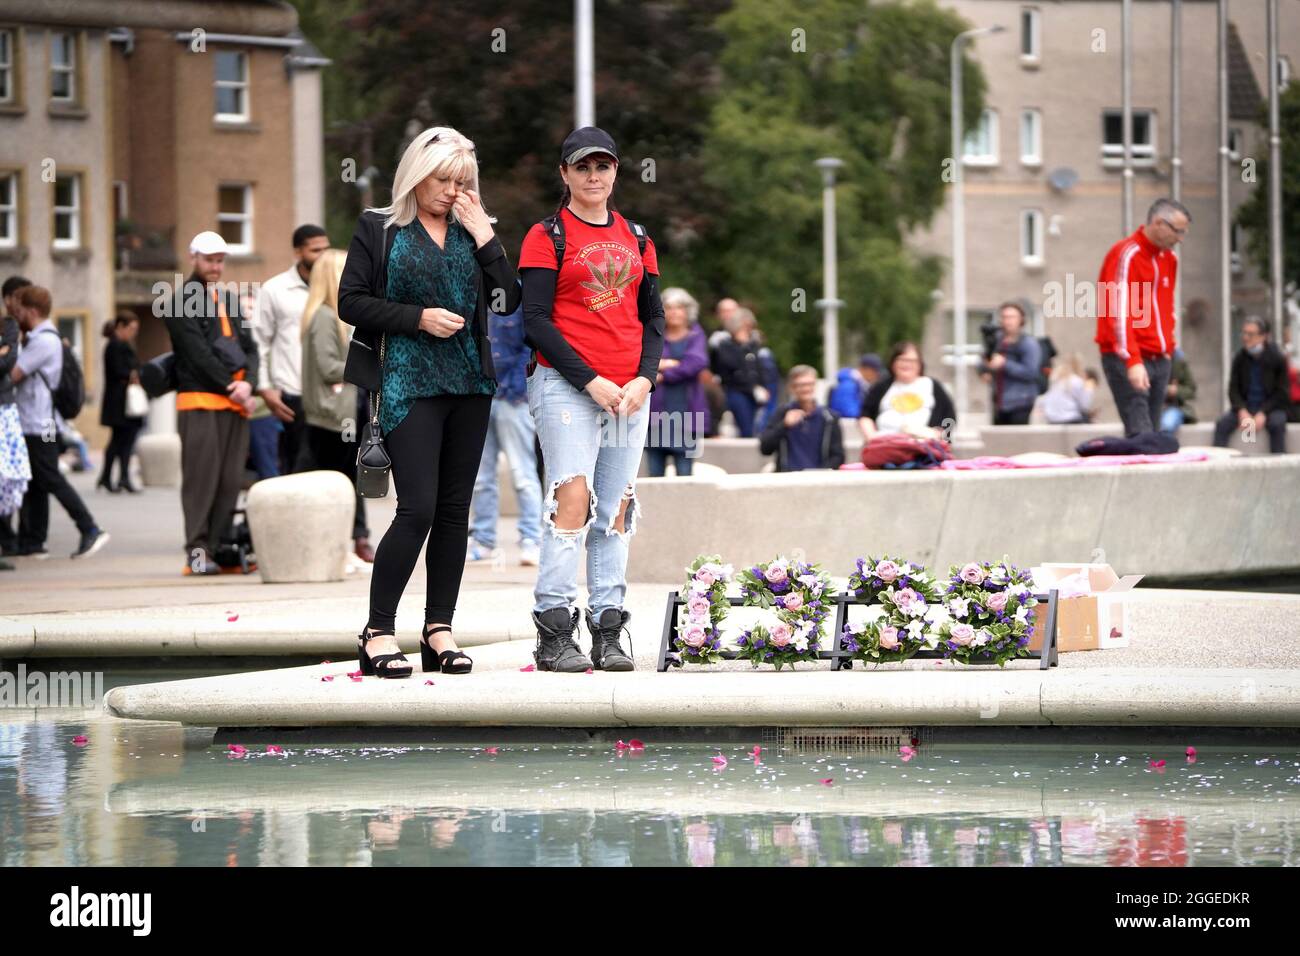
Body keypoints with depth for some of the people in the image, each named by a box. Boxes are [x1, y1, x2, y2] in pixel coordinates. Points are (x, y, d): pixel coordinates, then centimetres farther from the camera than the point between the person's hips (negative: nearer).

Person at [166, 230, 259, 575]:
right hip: (200, 400, -7)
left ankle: (221, 547, 4)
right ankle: (198, 550, -11)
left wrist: (248, 382, -4)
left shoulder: (229, 300, 22)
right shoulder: (182, 301, 0)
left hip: (235, 402, 7)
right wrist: (229, 387, -12)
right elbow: (197, 353, -9)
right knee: (202, 477, -10)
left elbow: (249, 346, 15)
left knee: (231, 481, 2)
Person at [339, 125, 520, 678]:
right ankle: (378, 633, -6)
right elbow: (351, 302, -2)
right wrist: (418, 318, -11)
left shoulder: (471, 231, 13)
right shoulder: (379, 228, 2)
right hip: (409, 381, -5)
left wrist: (484, 237, -4)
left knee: (455, 509, 4)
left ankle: (439, 631, 10)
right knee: (418, 508, -13)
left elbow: (507, 300, 5)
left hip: (469, 385, 5)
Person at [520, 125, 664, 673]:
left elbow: (653, 318, 16)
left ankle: (608, 634, 6)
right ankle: (553, 634, -15)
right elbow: (537, 320, -6)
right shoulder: (547, 236, 1)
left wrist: (643, 379, -2)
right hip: (566, 385, -5)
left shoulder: (635, 239, 16)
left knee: (616, 511, 3)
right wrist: (591, 381, -14)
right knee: (572, 498, -16)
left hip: (629, 394, 5)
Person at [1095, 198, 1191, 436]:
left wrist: (1168, 348, 13)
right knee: (1140, 436, -16)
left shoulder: (1169, 258, 15)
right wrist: (1132, 361, -25)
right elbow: (1119, 311, -19)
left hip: (1160, 360, 8)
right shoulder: (1126, 255, -12)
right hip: (1127, 360, -8)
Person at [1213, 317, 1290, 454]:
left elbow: (1282, 393, -6)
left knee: (1277, 424, -35)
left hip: (1270, 406, -3)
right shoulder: (1240, 359, 3)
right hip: (1245, 406, 3)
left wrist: (1262, 414, -18)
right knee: (1222, 423, -23)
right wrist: (1242, 412, -16)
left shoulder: (1277, 358, -5)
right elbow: (1233, 388, 3)